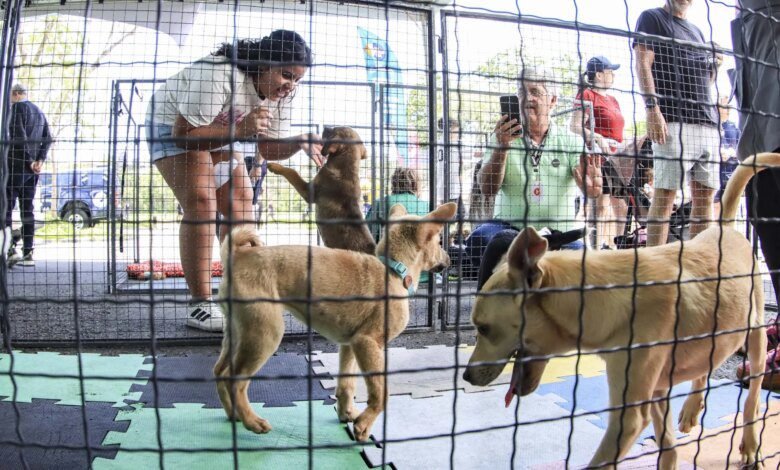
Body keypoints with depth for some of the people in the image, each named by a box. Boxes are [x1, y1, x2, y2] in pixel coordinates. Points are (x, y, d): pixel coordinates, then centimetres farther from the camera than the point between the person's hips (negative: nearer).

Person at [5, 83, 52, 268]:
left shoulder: (16, 108, -5)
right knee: (27, 209, 7)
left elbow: (19, 136, -16)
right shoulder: (39, 111, 17)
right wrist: (40, 160, 3)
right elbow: (47, 139, 12)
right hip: (32, 167, 7)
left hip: (17, 163, -7)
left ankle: (10, 251, -13)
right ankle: (28, 253, 6)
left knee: (6, 207, -5)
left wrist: (30, 161, -12)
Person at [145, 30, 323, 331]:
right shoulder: (220, 74, -36)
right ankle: (200, 306, -20)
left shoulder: (281, 93, -13)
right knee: (201, 202, -23)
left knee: (241, 201, -2)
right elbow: (184, 133, -34)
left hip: (218, 133, 7)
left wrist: (300, 144, -29)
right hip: (173, 126, -7)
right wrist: (239, 131, -44)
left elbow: (269, 149, -9)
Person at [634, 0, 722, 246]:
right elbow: (643, 65, -6)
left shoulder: (696, 30, 27)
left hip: (708, 122, 7)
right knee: (665, 194, -12)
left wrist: (713, 66, 7)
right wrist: (652, 107, -18)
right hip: (673, 119, -7)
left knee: (705, 196, 4)